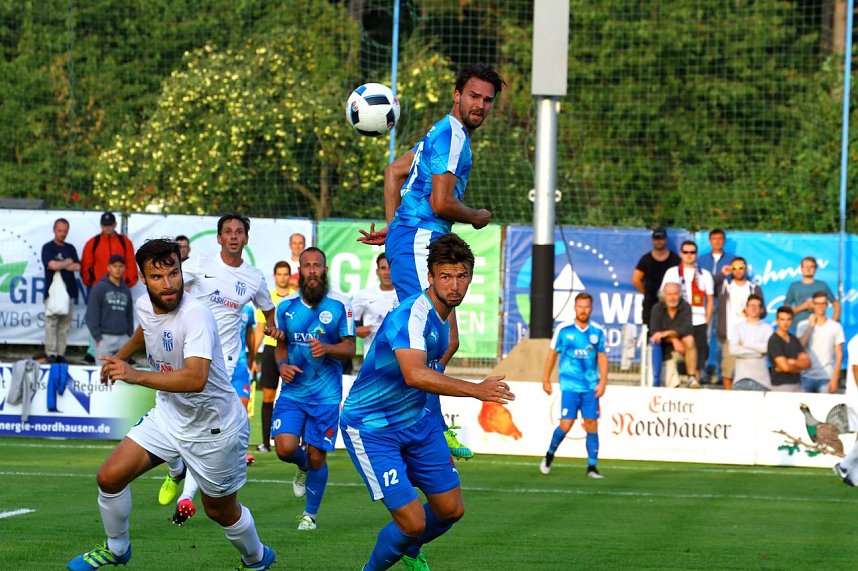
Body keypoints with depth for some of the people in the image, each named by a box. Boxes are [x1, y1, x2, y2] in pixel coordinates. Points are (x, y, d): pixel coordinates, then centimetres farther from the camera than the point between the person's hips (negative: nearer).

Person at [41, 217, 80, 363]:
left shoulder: (71, 248, 17)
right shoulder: (48, 247, 4)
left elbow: (77, 267, 4)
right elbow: (52, 265, -12)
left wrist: (60, 265, -5)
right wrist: (68, 263, 3)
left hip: (69, 290, 4)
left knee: (65, 324, 1)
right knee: (51, 322, -10)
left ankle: (61, 353, 3)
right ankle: (50, 354, -11)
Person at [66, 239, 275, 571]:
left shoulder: (196, 316, -31)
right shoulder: (144, 306, -7)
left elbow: (196, 378, -45)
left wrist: (135, 376, -50)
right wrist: (120, 357, 33)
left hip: (214, 427, -6)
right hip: (168, 415, 6)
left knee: (220, 511, 11)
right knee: (110, 477, -4)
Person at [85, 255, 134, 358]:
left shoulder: (126, 291, 16)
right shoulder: (99, 288, 0)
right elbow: (91, 315, -4)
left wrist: (130, 336, 13)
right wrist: (97, 337, -9)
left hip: (123, 338, 5)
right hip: (106, 337, -5)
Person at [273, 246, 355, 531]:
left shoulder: (339, 305, -5)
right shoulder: (286, 306, 3)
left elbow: (350, 348, -2)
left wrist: (327, 348, -22)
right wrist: (282, 364, -6)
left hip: (326, 393, -2)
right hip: (292, 390, 2)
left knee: (317, 456, 1)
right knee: (285, 448, -13)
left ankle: (310, 513, 21)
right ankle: (303, 467, 24)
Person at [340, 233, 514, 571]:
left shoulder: (444, 312, 1)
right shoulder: (411, 315, -28)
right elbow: (414, 375, -45)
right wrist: (476, 390, -47)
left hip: (416, 420, 9)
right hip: (371, 428, -9)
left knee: (451, 509, 11)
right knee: (413, 521, -14)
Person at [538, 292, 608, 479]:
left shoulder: (597, 332, 5)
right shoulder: (563, 330, -1)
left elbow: (602, 358, 7)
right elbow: (553, 354, 7)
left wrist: (603, 382, -3)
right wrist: (546, 379, 8)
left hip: (591, 387, 2)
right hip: (570, 385, -2)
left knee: (592, 424, -2)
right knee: (566, 424, -8)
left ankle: (592, 467, 2)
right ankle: (549, 456, 17)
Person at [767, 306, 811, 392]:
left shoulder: (794, 339, 14)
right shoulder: (774, 340, -9)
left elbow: (807, 362, 7)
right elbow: (785, 366, -16)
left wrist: (793, 362, -12)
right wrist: (800, 365, 2)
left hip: (796, 384, 7)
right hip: (781, 384, -7)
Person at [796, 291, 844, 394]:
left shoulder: (835, 327, 3)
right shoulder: (803, 325, 7)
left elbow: (839, 355, 2)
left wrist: (835, 378, -6)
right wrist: (810, 326, -7)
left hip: (826, 378, -1)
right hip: (806, 377, 1)